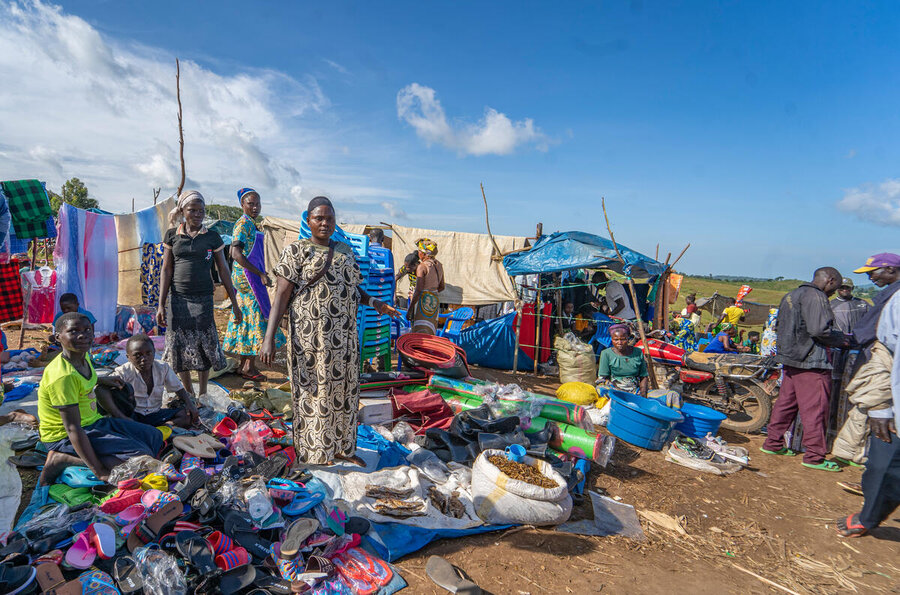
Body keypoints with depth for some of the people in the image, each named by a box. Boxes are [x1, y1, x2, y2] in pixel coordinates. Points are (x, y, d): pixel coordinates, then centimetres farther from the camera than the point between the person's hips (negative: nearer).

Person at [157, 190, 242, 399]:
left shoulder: (212, 236, 2)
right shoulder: (172, 235, 4)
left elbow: (223, 270, 4)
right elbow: (166, 270, 4)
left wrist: (235, 304, 3)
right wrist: (161, 305, -1)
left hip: (203, 299, -1)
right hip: (178, 298, 1)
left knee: (204, 347, 1)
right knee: (180, 348, 7)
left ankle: (202, 395, 17)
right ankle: (188, 394, 24)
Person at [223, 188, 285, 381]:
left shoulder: (248, 223, 16)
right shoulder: (244, 223, -14)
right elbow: (236, 254, -24)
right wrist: (261, 274, -25)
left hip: (242, 277, 10)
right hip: (248, 278, -10)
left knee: (246, 320, 13)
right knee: (257, 320, -4)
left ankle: (243, 365, 22)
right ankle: (249, 367, 3)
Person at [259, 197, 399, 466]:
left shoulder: (345, 251, 13)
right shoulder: (296, 251, -3)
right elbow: (281, 294, -10)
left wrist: (373, 302, 4)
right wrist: (269, 337, -18)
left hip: (345, 336, 6)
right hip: (310, 335, -5)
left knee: (344, 390, 12)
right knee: (314, 391, 3)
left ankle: (342, 446, 29)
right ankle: (316, 452, 19)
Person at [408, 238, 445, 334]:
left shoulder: (422, 266, -13)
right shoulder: (439, 265, 8)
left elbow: (418, 290, -18)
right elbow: (441, 287, 16)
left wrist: (409, 309, -14)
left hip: (422, 301, -7)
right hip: (435, 300, 7)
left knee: (420, 334, -7)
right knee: (430, 332, 13)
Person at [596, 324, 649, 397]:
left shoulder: (638, 353, 13)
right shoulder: (606, 354, 4)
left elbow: (643, 376, 16)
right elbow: (602, 378, 0)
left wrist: (643, 393, -2)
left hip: (635, 391, 2)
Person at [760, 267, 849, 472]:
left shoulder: (792, 295, 17)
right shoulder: (816, 297, -12)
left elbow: (781, 327, 21)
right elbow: (819, 330, -21)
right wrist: (840, 339, -4)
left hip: (790, 358, 9)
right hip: (811, 362, -9)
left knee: (786, 402, 14)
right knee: (815, 409, -2)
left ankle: (772, 443, 20)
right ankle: (814, 456, 4)